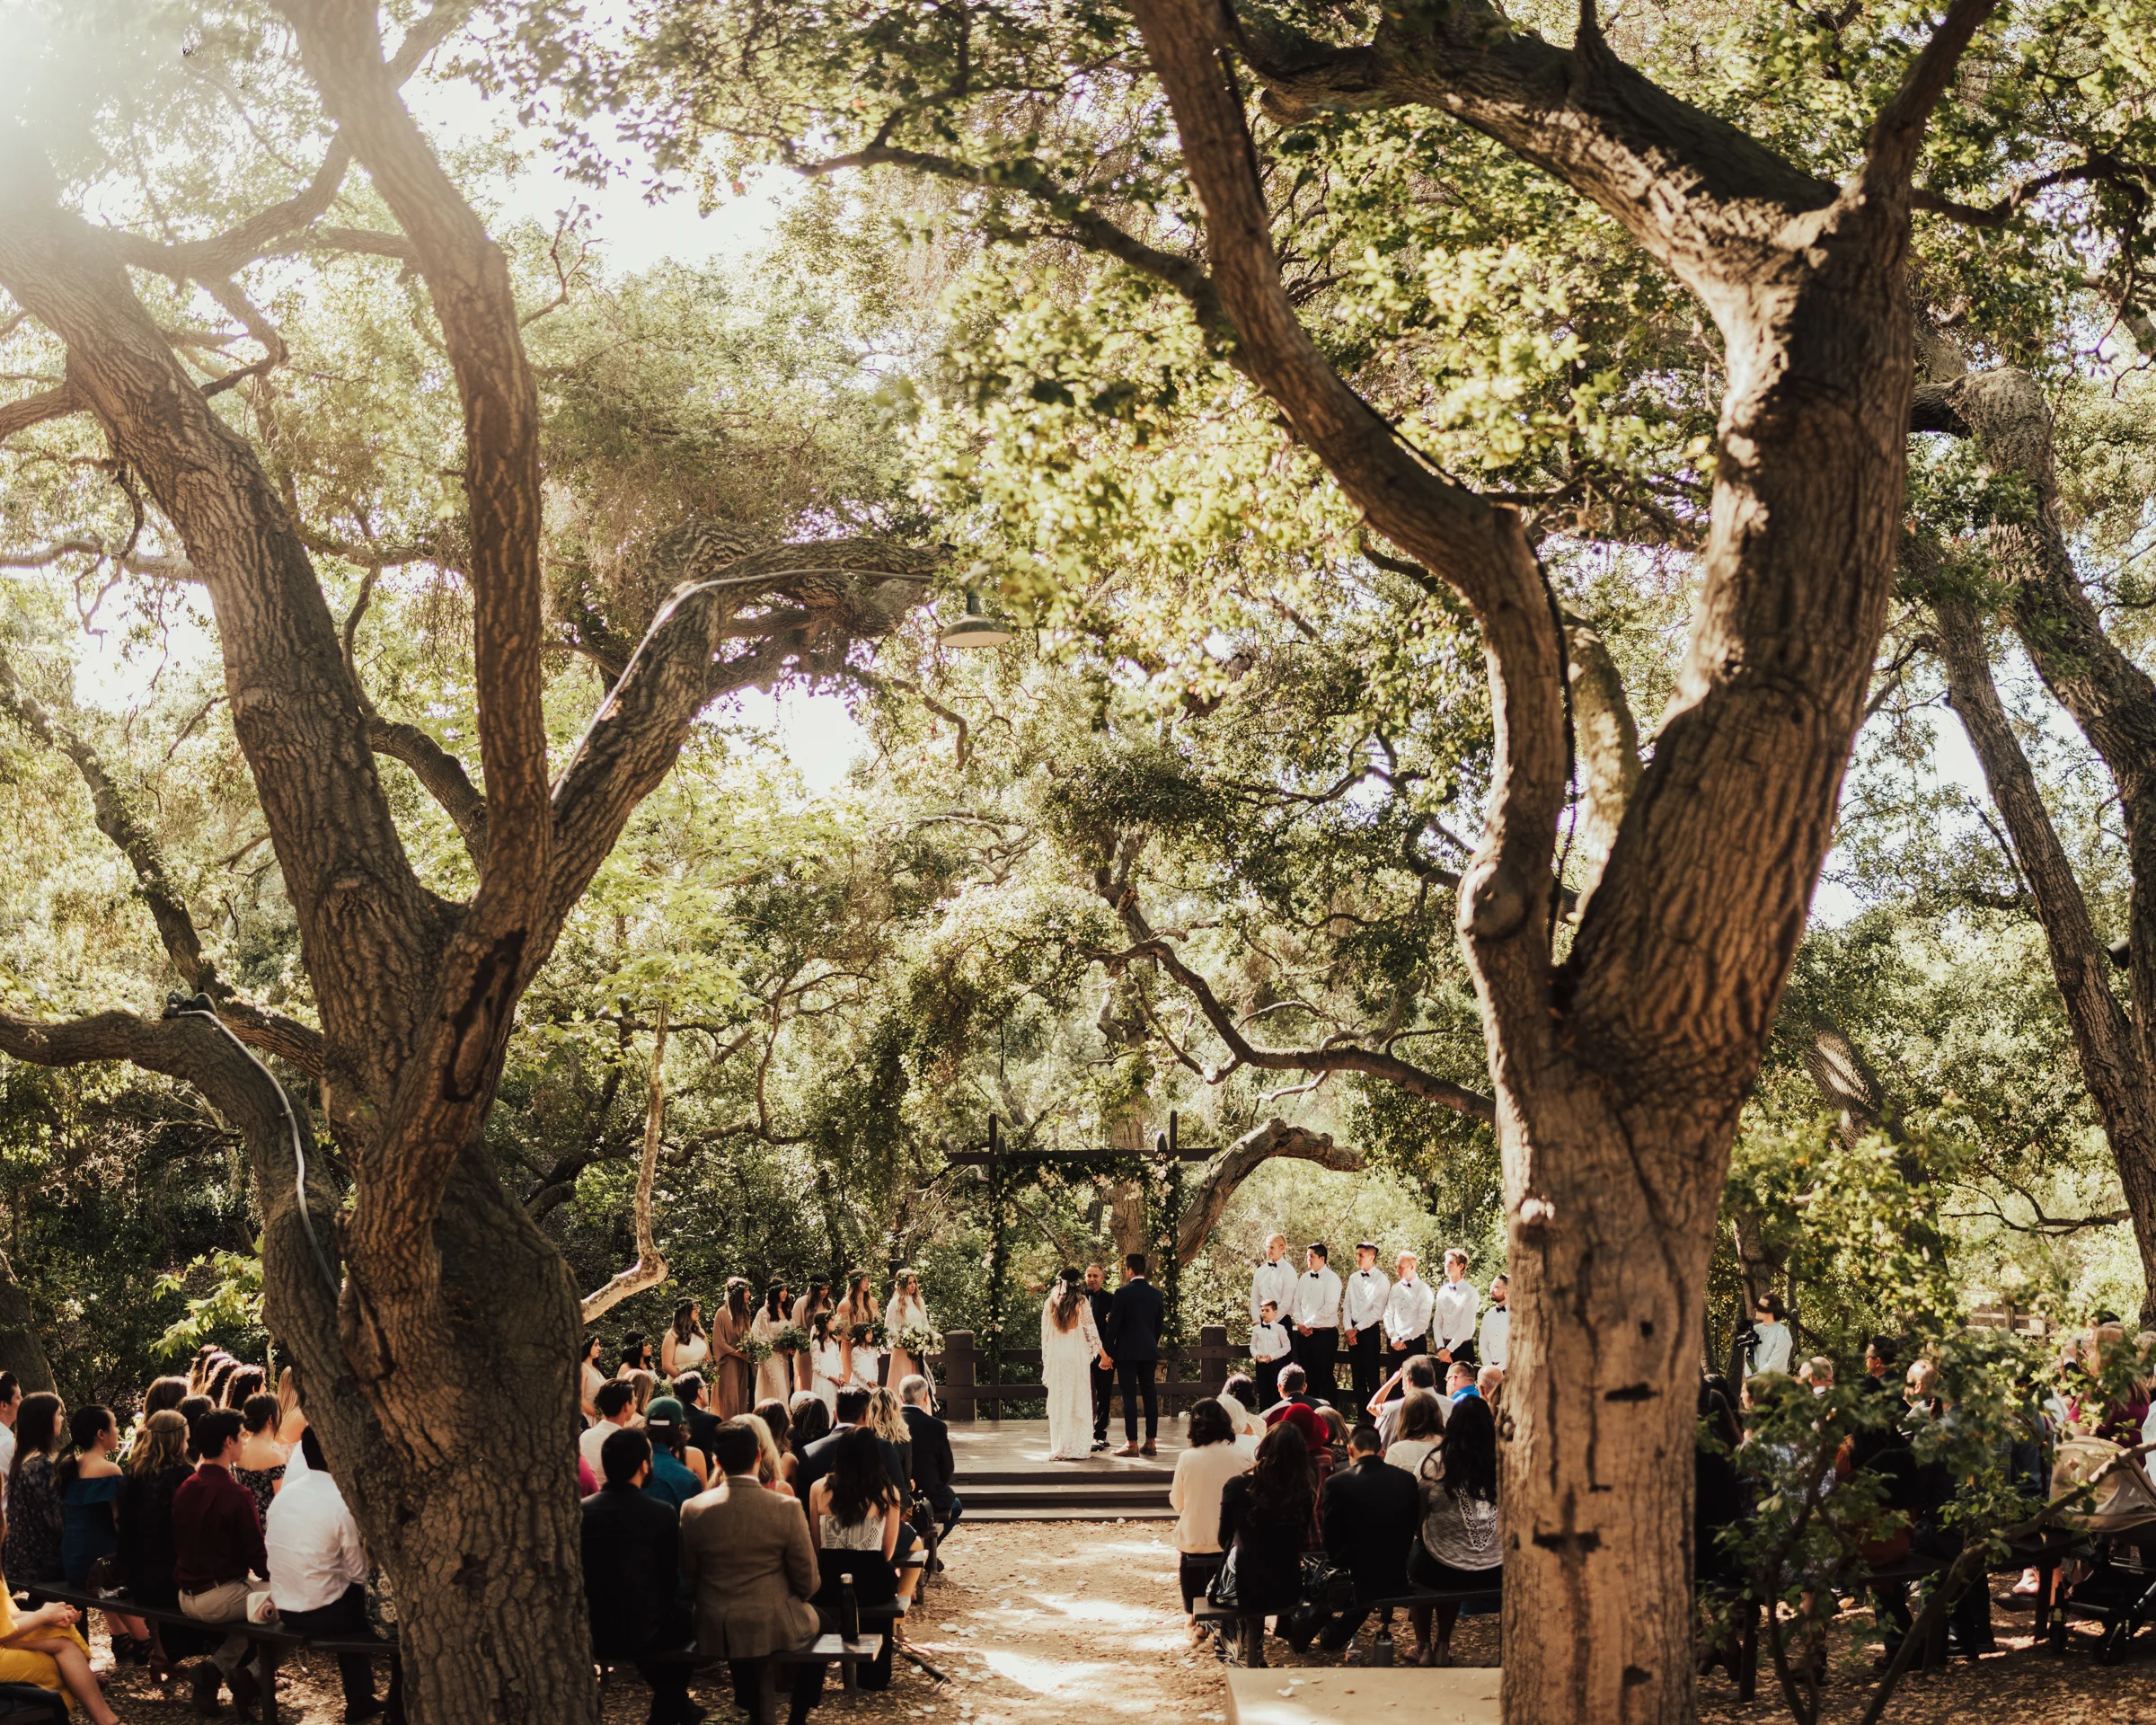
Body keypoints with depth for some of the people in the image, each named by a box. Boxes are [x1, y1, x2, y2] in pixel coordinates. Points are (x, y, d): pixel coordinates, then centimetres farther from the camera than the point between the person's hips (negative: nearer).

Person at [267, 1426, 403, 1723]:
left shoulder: (281, 1496, 2)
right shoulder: (339, 1502, -19)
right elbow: (358, 1574, -13)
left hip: (285, 1611, 7)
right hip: (323, 1613, -7)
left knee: (350, 1602, 32)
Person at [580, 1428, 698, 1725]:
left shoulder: (581, 1510, -6)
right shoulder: (663, 1513, -14)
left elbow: (580, 1577, 5)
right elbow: (670, 1581, -3)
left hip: (591, 1634, 4)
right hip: (643, 1633, -4)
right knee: (685, 1620, 27)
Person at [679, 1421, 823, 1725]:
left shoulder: (692, 1509, -10)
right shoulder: (786, 1509, -17)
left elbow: (688, 1577, 2)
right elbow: (808, 1583, -9)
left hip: (714, 1633, 3)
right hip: (776, 1628, -3)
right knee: (821, 1621, 29)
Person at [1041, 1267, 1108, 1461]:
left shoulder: (1050, 1303, 3)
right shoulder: (1082, 1303, -6)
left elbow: (1044, 1333, 7)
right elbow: (1091, 1332, -3)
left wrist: (1046, 1358, 15)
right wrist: (1104, 1355, 6)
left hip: (1056, 1358, 3)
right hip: (1078, 1356, -3)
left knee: (1058, 1403, 7)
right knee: (1079, 1402, 3)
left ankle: (1059, 1448, 7)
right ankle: (1079, 1448, 2)